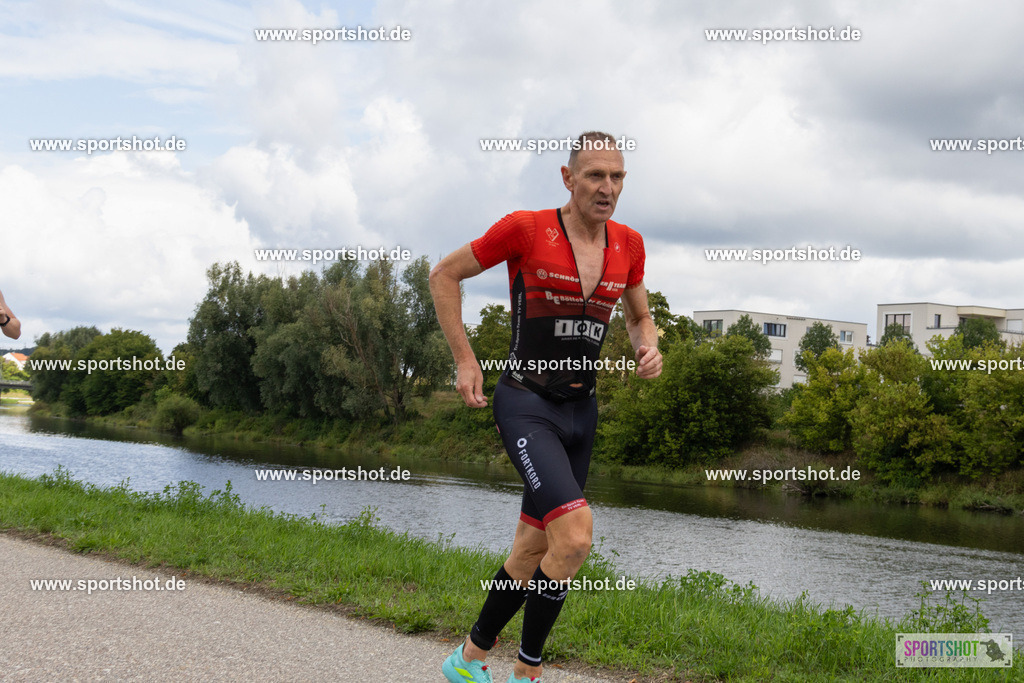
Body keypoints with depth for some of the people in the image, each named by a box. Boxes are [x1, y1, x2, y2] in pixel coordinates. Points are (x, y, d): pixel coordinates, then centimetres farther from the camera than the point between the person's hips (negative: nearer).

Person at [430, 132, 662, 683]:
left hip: (581, 409, 7)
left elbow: (640, 318, 21)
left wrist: (649, 349, -2)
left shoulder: (628, 245, 5)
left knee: (533, 549, 13)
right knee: (575, 536, -22)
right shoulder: (526, 229, -10)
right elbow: (444, 275, 1)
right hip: (527, 404, -6)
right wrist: (464, 360, -4)